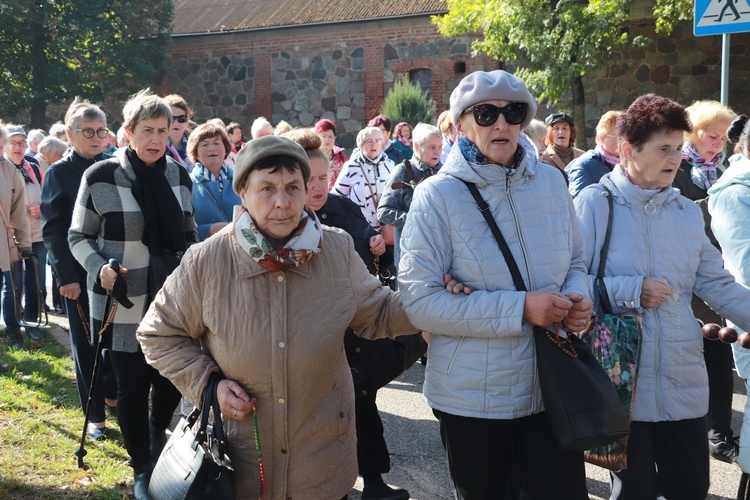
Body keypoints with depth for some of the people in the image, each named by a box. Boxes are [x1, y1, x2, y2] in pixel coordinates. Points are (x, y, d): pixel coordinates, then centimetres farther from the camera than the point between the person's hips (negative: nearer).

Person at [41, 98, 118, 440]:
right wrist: (66, 276, -13)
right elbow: (52, 229, -6)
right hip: (78, 273, -3)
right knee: (86, 344, 5)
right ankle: (95, 414, 16)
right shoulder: (59, 173, -3)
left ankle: (111, 394, 30)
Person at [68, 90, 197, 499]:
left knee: (173, 380, 8)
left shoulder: (178, 175, 5)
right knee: (132, 386, 5)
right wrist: (100, 268, -18)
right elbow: (79, 237, 0)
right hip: (124, 303, -3)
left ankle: (157, 440, 41)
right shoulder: (100, 177, -8)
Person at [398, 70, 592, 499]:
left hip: (552, 393, 3)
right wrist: (520, 309, -22)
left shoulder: (551, 182, 2)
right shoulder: (437, 195, -11)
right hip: (472, 401, -3)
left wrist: (579, 299, -9)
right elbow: (420, 301, -17)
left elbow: (575, 262, 15)